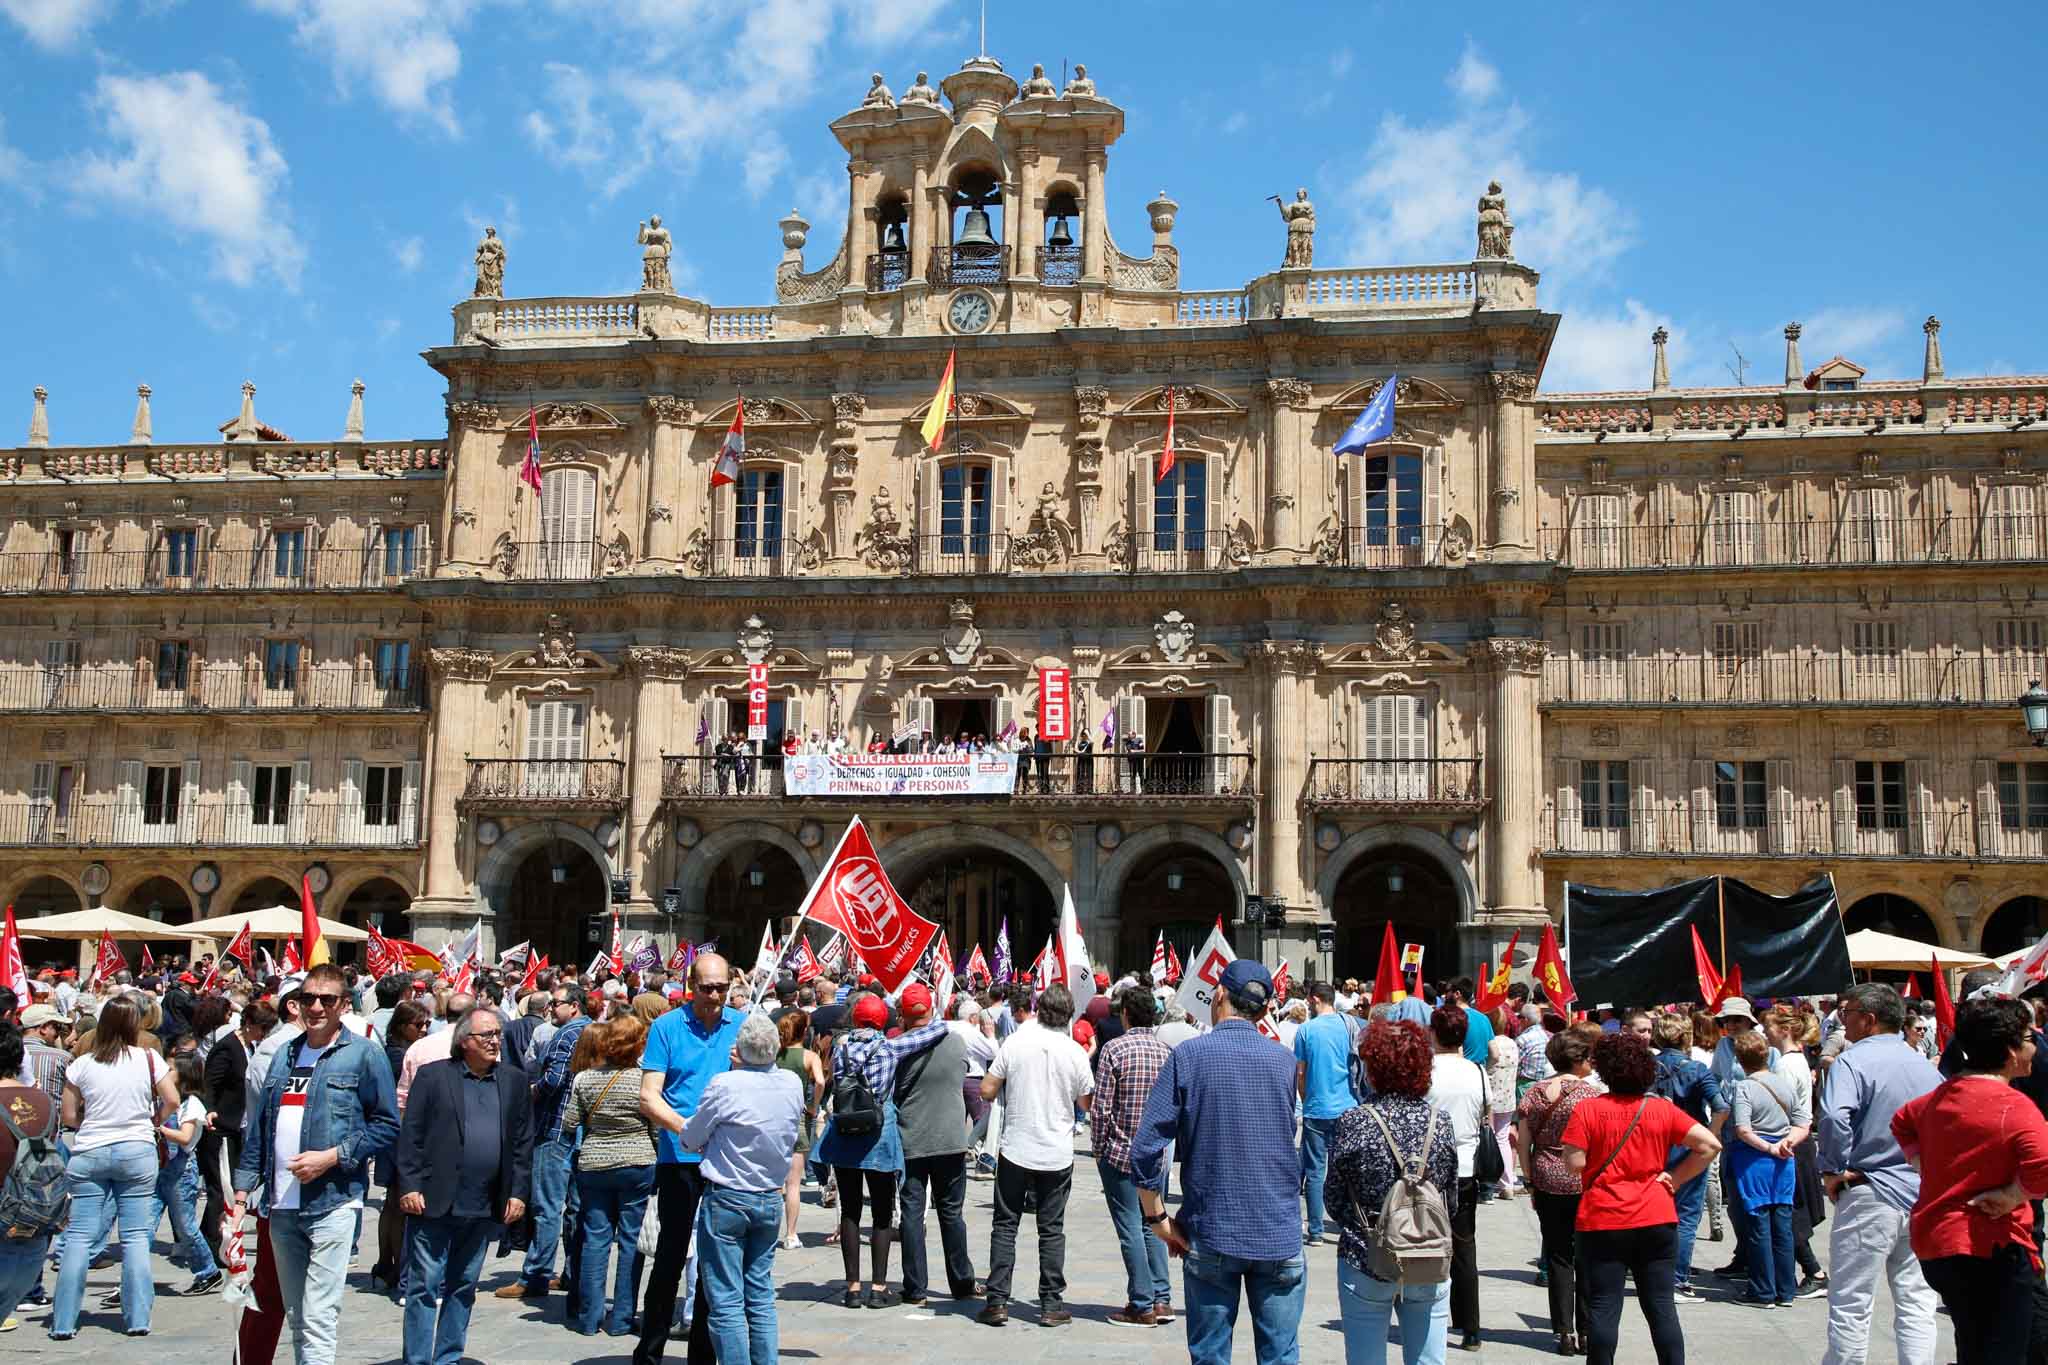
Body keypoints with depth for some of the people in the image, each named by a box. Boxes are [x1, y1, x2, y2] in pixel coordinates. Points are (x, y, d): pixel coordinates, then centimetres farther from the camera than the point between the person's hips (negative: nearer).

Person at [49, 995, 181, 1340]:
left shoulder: (81, 1065, -1)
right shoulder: (149, 1060, -4)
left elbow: (68, 1116, 1)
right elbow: (172, 1101, -4)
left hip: (88, 1153, 1)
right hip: (137, 1152, -1)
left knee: (79, 1236, 6)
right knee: (136, 1235, 4)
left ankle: (63, 1322, 6)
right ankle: (138, 1318, 4)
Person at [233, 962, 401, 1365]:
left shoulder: (363, 1055, -3)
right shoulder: (283, 1056, 14)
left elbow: (387, 1125, -5)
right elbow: (257, 1128, 17)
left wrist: (331, 1157, -15)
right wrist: (242, 1192, 11)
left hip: (332, 1204, -6)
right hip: (282, 1206, 6)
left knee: (318, 1320, -9)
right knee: (296, 1318, 15)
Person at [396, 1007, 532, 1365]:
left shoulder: (514, 1080, 9)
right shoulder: (433, 1076, -1)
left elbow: (523, 1142, 9)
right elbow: (410, 1135, -4)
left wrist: (518, 1193, 3)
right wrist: (409, 1187, -10)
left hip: (485, 1208, 4)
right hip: (434, 1202, -3)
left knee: (463, 1288, 13)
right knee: (424, 1286, 1)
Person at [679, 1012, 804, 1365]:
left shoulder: (725, 1084, -18)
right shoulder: (793, 1084, -4)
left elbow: (691, 1139, -8)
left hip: (727, 1200, -5)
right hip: (771, 1200, 5)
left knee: (726, 1301, 1)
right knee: (761, 1296, 14)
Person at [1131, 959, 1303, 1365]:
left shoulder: (1188, 1056, -8)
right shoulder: (1284, 1062, 0)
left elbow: (1146, 1149, -11)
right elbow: (1288, 1142, 12)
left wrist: (1157, 1218, -2)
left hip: (1210, 1236, -1)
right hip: (1280, 1237, 1)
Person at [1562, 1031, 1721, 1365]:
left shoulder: (1587, 1109, -7)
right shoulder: (1663, 1109, 3)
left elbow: (1574, 1163, -12)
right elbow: (1710, 1144, -1)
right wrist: (1675, 1177, 4)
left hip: (1603, 1222, -3)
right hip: (1657, 1219, 3)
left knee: (1604, 1308, 3)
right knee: (1661, 1306, 8)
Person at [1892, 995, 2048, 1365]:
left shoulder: (1940, 1095, 6)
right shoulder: (2015, 1106, -17)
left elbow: (1902, 1122, 26)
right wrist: (2009, 1196, -16)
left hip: (1932, 1244, 8)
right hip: (1993, 1251, -8)